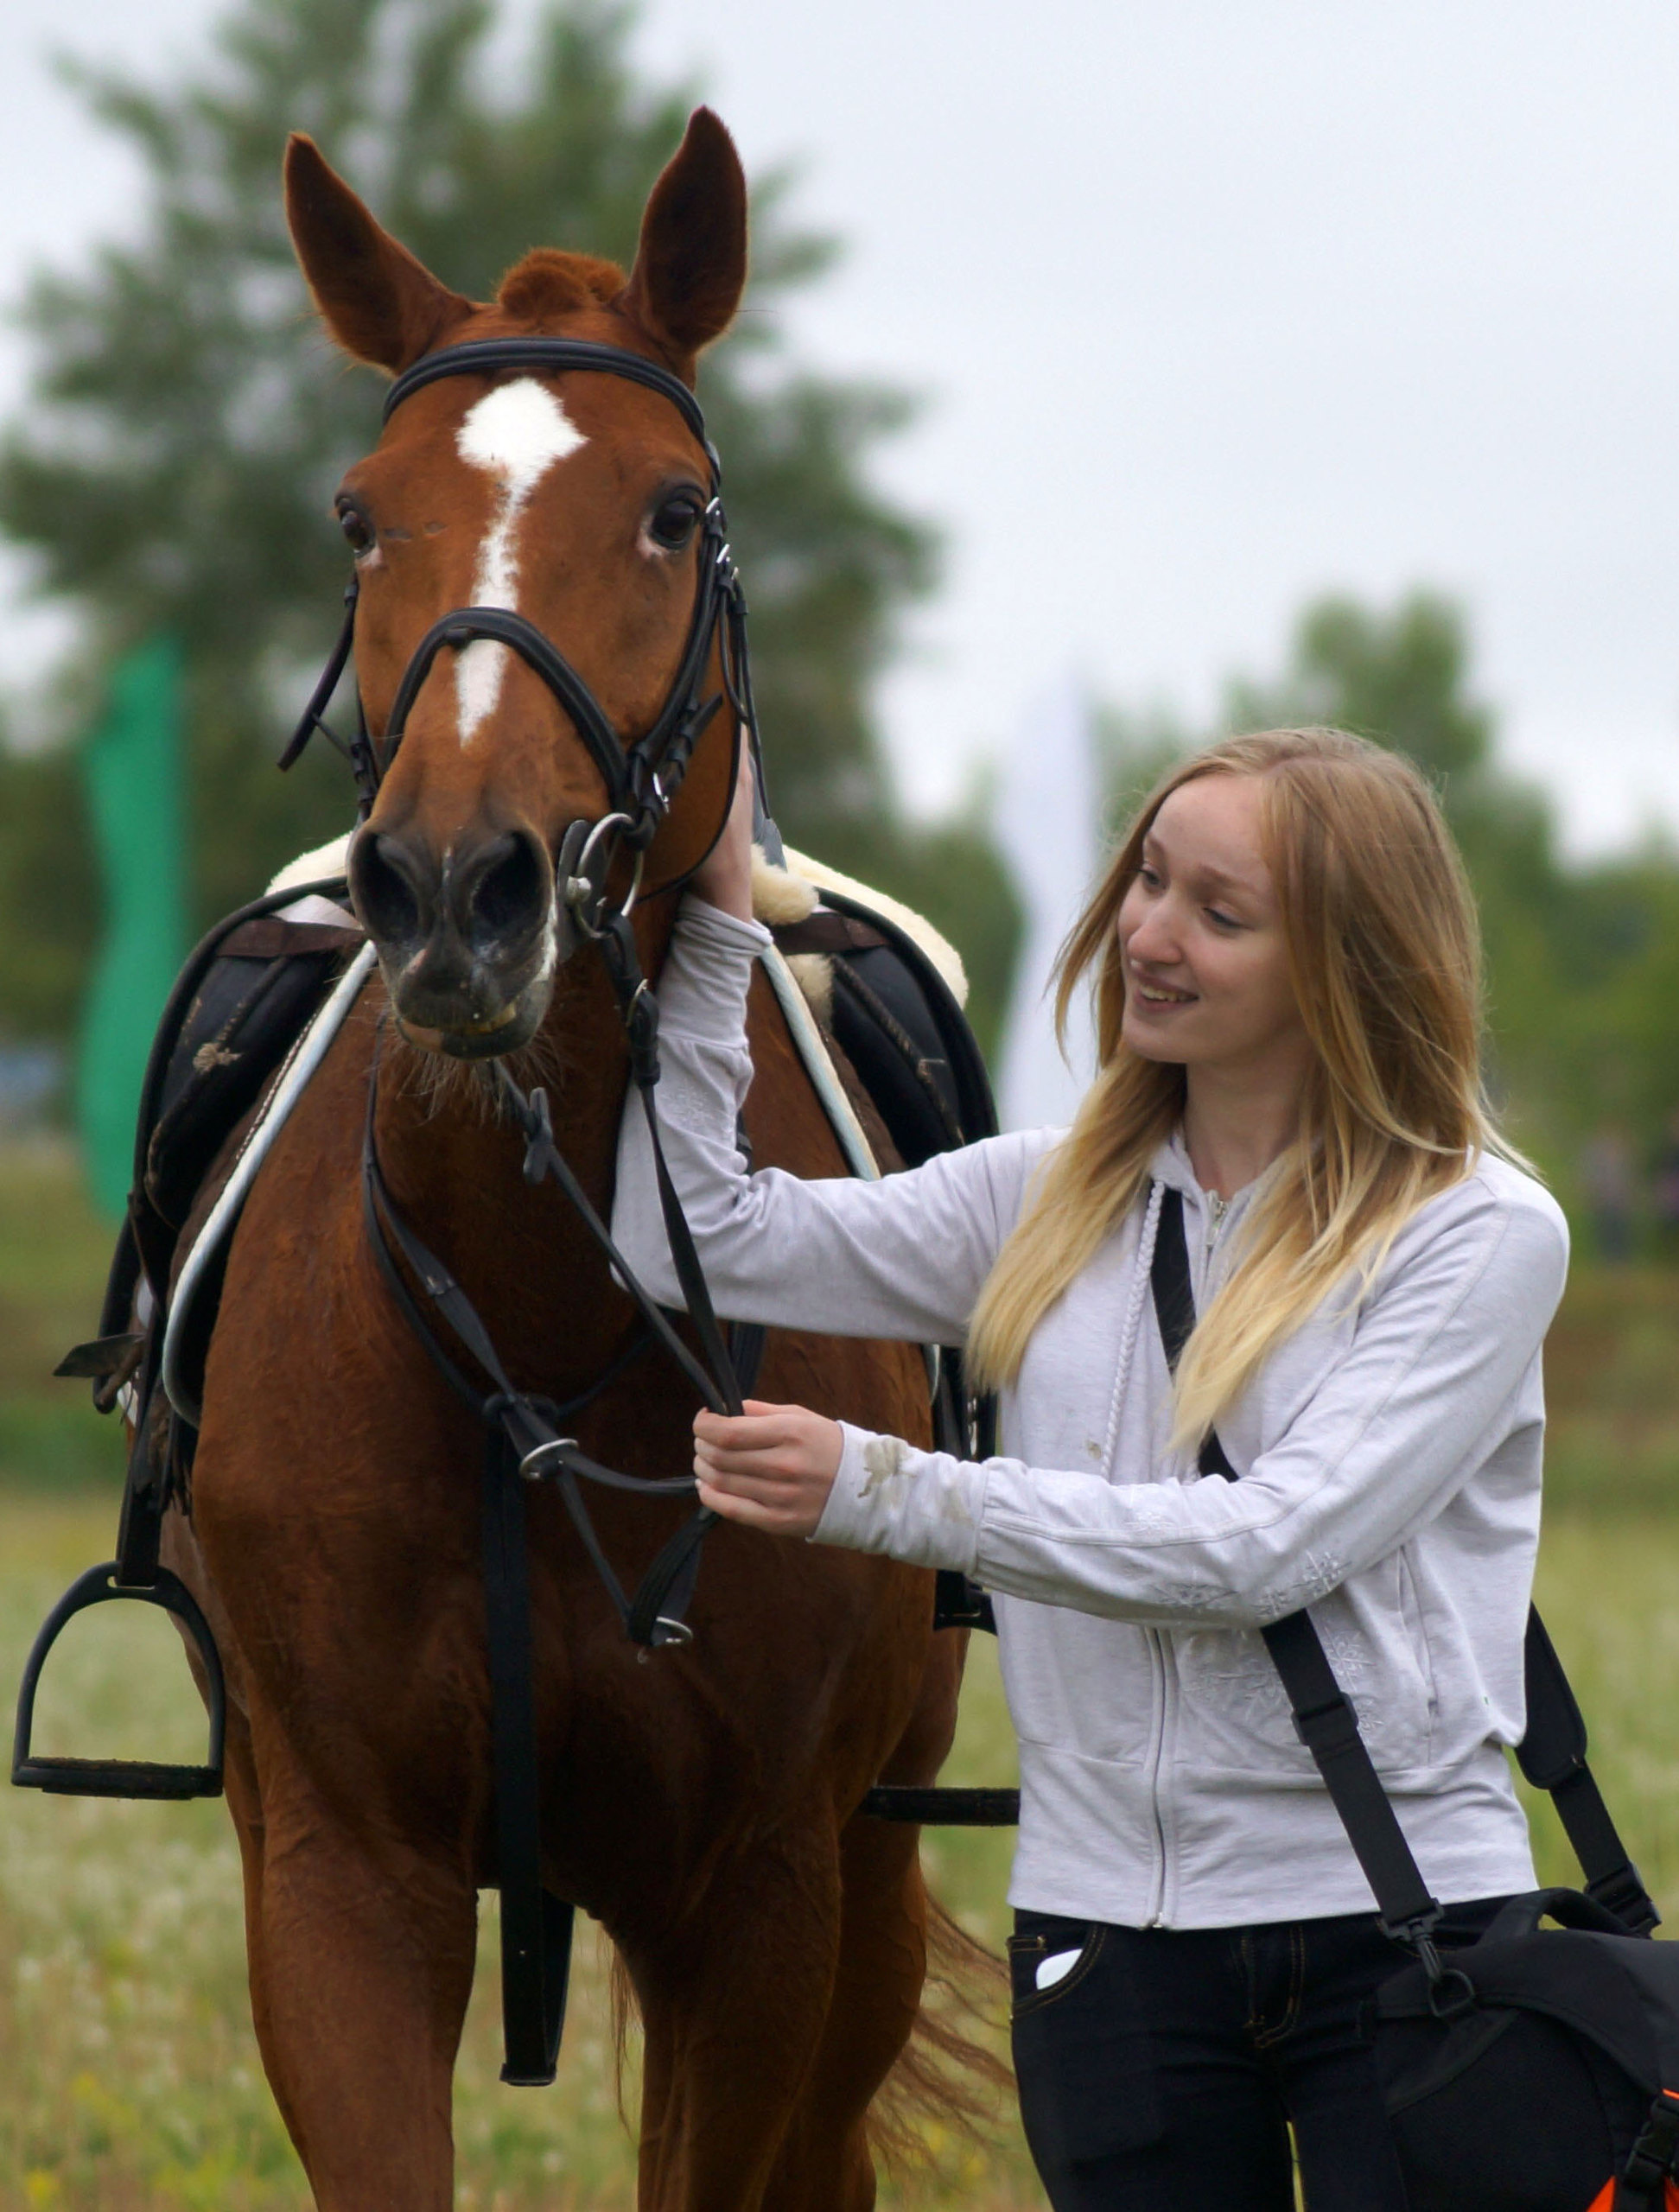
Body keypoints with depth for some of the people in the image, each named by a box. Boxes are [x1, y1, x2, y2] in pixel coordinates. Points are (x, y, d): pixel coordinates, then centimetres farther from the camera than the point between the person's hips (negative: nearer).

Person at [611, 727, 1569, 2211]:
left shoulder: (1481, 1236, -5)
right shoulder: (1050, 1203, 11)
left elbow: (1269, 1546, -17)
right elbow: (699, 1240, 7)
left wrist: (884, 1493, -21)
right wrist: (713, 919, 3)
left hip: (1400, 1911, -4)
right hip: (1109, 1927, 4)